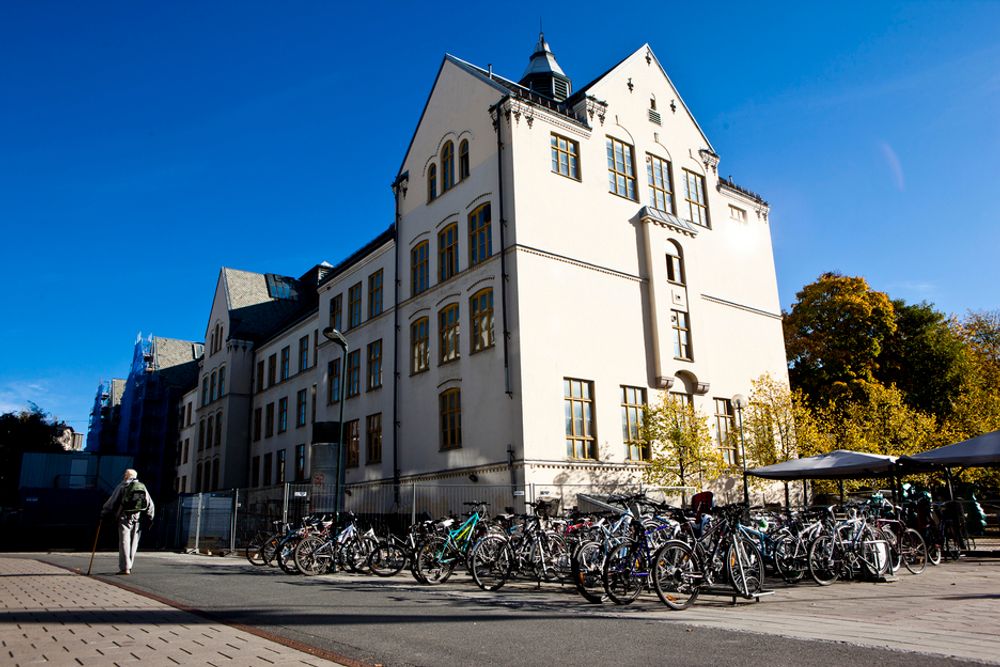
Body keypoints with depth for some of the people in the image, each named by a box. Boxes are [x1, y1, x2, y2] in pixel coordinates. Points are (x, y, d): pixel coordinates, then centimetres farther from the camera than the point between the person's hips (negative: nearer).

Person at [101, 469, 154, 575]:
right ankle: (129, 567, 17)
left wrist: (104, 513, 4)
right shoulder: (142, 487, 14)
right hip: (137, 518, 4)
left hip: (124, 517, -4)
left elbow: (112, 501, -4)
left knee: (124, 542, -4)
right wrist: (149, 518, 18)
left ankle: (125, 568, -10)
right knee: (133, 543, 12)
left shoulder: (122, 486, 0)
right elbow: (150, 504, 13)